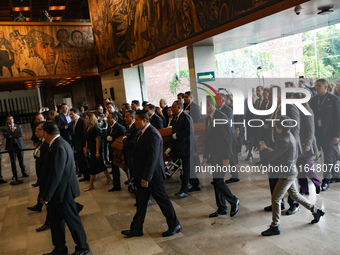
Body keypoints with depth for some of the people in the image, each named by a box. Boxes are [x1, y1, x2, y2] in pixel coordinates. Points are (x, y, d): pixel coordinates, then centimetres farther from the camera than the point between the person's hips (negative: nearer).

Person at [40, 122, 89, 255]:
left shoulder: (58, 147, -26)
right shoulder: (60, 143, 7)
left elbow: (55, 175, -27)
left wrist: (46, 196, -18)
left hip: (62, 191, -10)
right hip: (58, 190, 10)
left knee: (72, 220, 8)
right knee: (55, 220, 20)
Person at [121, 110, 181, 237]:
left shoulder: (153, 134, -21)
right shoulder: (144, 133, 9)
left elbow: (153, 158, -25)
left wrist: (146, 178, -24)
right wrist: (141, 177, 18)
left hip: (153, 176, -9)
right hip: (143, 176, 10)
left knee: (163, 201, 5)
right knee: (141, 202, 16)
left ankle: (174, 226, 23)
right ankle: (136, 229, 28)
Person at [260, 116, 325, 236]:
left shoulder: (285, 141, -25)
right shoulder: (289, 136, 6)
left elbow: (271, 157, -24)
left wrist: (263, 149, -7)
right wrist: (269, 149, -1)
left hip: (287, 174, -10)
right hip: (291, 172, 10)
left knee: (275, 199, -3)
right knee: (295, 195, 24)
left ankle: (274, 227, 7)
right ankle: (316, 211, 39)